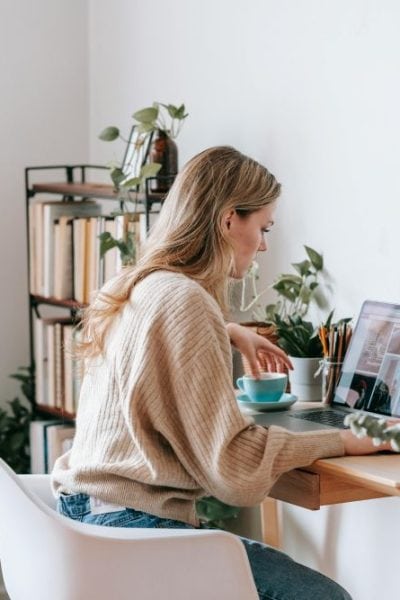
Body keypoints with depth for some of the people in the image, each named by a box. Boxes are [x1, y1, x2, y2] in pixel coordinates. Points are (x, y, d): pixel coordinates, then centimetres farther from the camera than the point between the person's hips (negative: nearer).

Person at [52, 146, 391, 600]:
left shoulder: (133, 287, 11)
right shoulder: (183, 300, -18)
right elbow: (231, 463, -20)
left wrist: (226, 333, 27)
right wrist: (340, 442, -9)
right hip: (130, 524, -10)